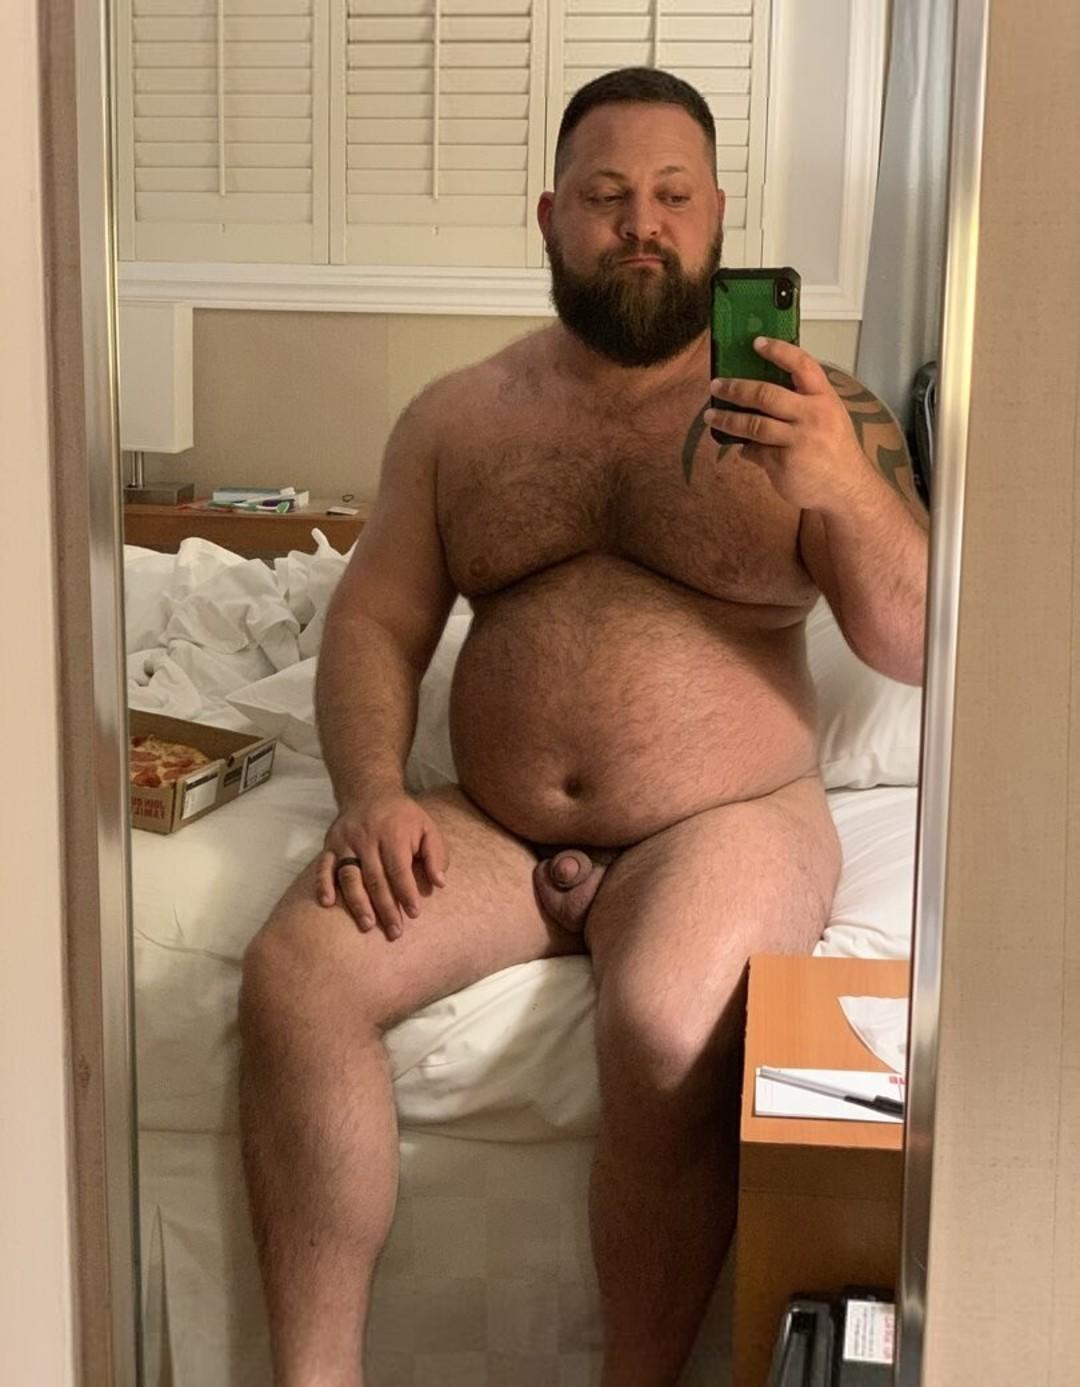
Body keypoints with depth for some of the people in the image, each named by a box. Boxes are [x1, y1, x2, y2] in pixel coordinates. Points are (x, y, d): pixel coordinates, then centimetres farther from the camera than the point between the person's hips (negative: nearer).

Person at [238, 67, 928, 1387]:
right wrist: (371, 791, -11)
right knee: (293, 975, -22)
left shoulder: (817, 413, 3)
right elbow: (376, 620, 8)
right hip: (491, 831, 3)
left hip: (724, 826, -3)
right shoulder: (456, 416, 11)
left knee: (668, 1028, -34)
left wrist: (845, 492, -22)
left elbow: (922, 648, -3)